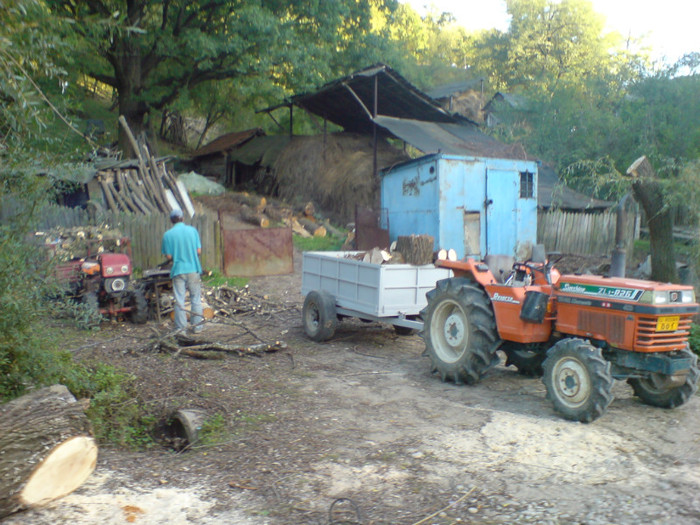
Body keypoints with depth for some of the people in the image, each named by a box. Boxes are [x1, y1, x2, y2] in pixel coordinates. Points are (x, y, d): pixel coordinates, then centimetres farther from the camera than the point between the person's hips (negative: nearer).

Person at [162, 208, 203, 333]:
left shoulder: (168, 234, -3)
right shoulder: (192, 230, 0)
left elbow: (168, 256, -5)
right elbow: (199, 251, -1)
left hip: (178, 270, -1)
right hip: (193, 269, 1)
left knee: (179, 300, 5)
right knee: (196, 299, 9)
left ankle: (181, 328, 7)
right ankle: (197, 326, 13)